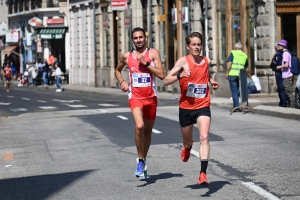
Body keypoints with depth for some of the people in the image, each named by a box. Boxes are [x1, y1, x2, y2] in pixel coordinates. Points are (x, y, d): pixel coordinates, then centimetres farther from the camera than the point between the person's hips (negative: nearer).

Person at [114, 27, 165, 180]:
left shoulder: (153, 53, 0)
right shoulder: (127, 56, 6)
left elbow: (161, 75, -9)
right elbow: (117, 71, 25)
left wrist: (146, 64, -15)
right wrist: (122, 82, 6)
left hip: (151, 97, 1)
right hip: (135, 96, -1)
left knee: (148, 131, 13)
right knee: (139, 126, -25)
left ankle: (143, 161, 33)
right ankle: (141, 161, -11)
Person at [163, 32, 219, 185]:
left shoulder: (206, 61, 4)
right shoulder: (183, 61, -8)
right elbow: (166, 81, -13)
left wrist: (212, 82, 7)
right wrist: (180, 75, -30)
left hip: (203, 106, 1)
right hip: (186, 107, -1)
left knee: (204, 137, -19)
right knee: (187, 141, 16)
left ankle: (203, 173, -24)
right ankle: (187, 147, 56)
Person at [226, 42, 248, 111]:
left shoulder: (233, 53, 0)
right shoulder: (245, 55, 12)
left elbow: (229, 63, -10)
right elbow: (246, 66, 21)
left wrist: (227, 72, -6)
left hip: (232, 74, -4)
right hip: (240, 75, 4)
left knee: (234, 91, 0)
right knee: (239, 90, 16)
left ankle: (236, 107, -3)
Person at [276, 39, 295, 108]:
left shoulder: (285, 53, -15)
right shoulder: (287, 53, 17)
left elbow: (286, 65, -24)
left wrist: (279, 67, -9)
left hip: (287, 76, -10)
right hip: (288, 75, 10)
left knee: (289, 92, -8)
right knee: (288, 92, 15)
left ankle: (292, 105, -7)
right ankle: (289, 105, 20)